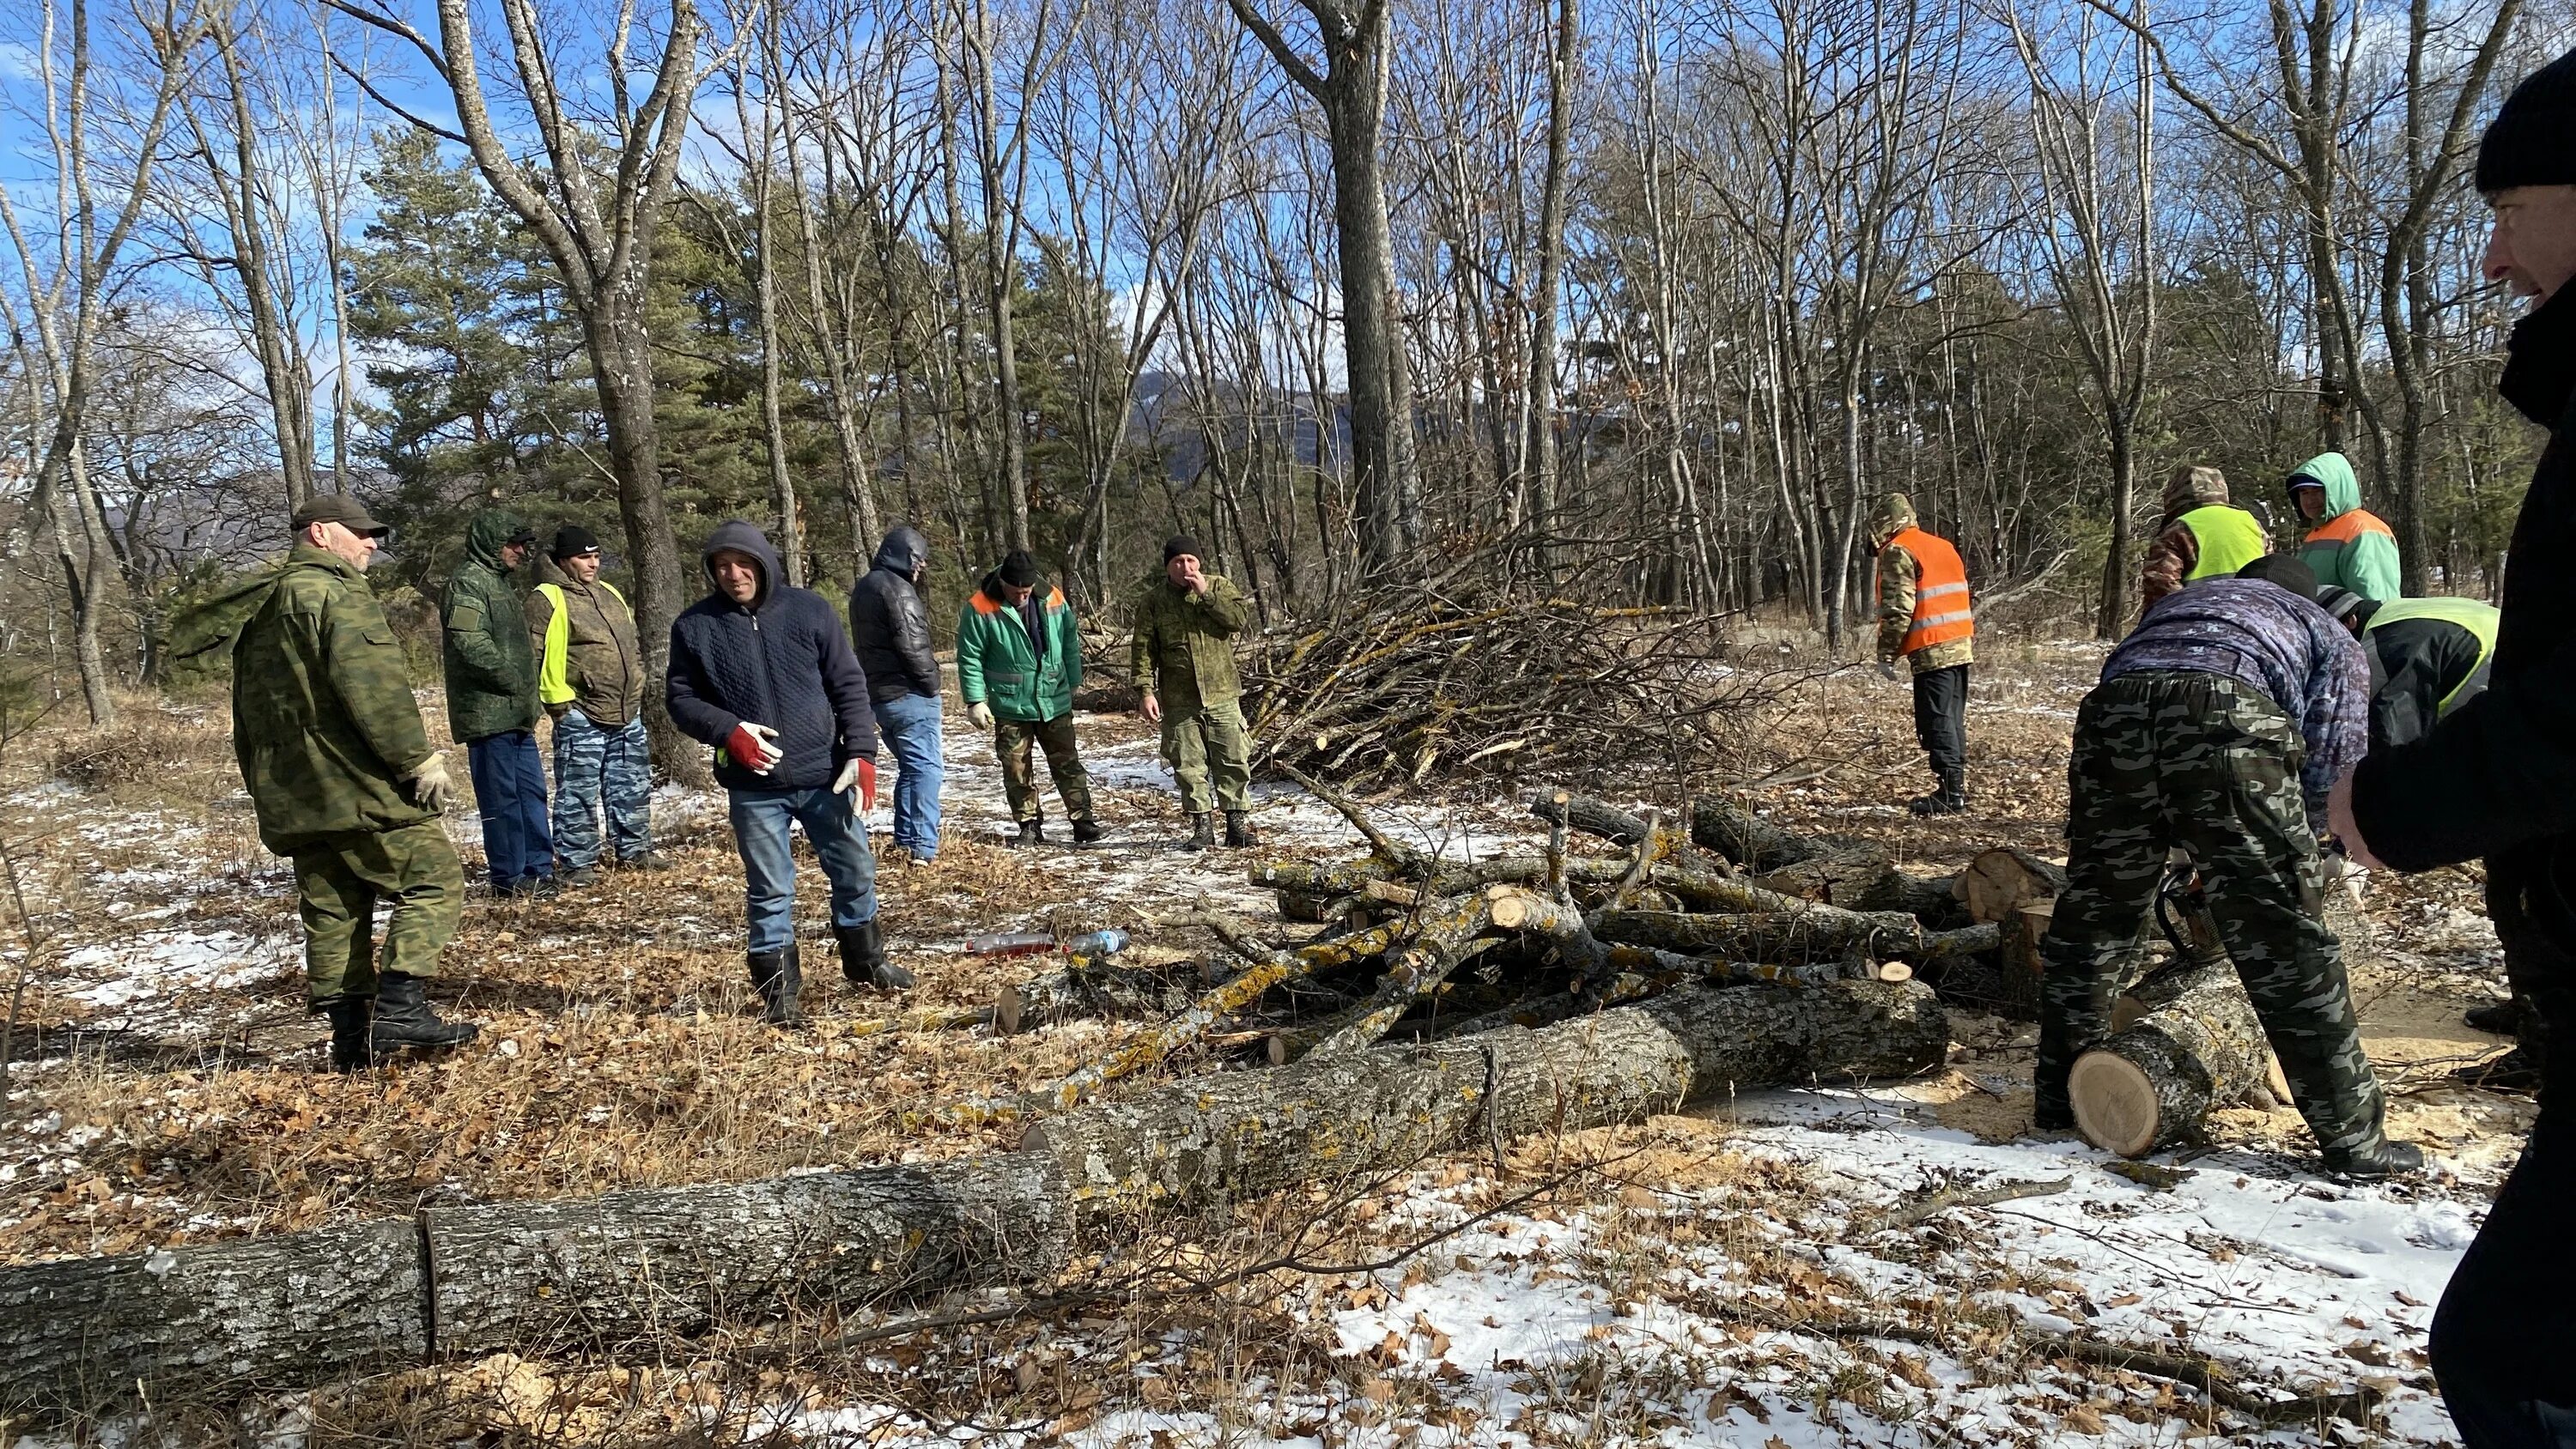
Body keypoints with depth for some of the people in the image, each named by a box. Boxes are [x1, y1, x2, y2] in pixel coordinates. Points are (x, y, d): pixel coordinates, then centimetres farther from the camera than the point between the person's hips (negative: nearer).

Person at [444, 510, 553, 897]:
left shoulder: (499, 583, 21)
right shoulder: (468, 583, -11)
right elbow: (471, 644, -23)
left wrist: (528, 695, 15)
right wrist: (514, 682, -15)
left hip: (516, 714, 10)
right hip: (489, 711, -10)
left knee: (532, 792, 12)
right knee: (502, 798, -4)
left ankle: (539, 869, 19)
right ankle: (509, 877, 2)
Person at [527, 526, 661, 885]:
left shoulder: (609, 594, 17)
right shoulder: (547, 599, -7)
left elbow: (632, 645, 26)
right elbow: (537, 656, -13)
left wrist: (637, 686, 17)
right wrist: (559, 700, -15)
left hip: (627, 714, 8)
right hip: (581, 717, -7)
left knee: (632, 788, 14)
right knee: (578, 794, -2)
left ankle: (633, 850, 25)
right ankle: (579, 863, 5)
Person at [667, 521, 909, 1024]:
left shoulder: (808, 609, 0)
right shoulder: (694, 626, 0)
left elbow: (849, 685, 2)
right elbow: (681, 699, 5)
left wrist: (861, 754, -7)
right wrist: (728, 731, -14)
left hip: (826, 775, 1)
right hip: (753, 786, -1)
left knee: (856, 873, 13)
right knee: (770, 892, 6)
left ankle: (866, 962, 35)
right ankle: (779, 991, 21)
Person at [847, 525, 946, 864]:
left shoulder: (863, 588, 15)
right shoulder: (898, 590, -15)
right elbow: (913, 647, -20)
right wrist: (932, 684, -7)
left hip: (878, 695, 9)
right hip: (909, 696, -9)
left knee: (908, 767, 18)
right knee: (926, 768, -6)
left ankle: (905, 840, 20)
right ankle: (923, 846, -10)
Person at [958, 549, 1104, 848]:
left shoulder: (1053, 600, -1)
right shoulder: (980, 608, -10)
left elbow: (1071, 643, 11)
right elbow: (969, 658, -6)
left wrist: (1072, 684, 14)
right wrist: (975, 700, -9)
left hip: (1055, 702, 2)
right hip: (1010, 707, -2)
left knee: (1067, 764, 5)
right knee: (1017, 770, 5)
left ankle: (1083, 821, 10)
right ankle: (1029, 827, 17)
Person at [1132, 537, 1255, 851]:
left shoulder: (1219, 587, 3)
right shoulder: (1152, 600, 2)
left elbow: (1241, 618, -13)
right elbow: (1143, 649, 0)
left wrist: (1206, 595, -16)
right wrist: (1146, 690, -9)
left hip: (1222, 694, 0)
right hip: (1178, 701, 0)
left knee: (1234, 761, 2)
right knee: (1189, 766, 3)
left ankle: (1238, 823, 11)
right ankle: (1202, 827, 13)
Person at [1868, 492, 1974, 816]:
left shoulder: (1898, 551, -7)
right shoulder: (1943, 545, 20)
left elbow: (1898, 608, -15)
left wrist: (1886, 653, -9)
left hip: (1932, 651, -9)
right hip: (1961, 644, 9)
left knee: (1937, 723, -7)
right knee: (1953, 719, 14)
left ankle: (1950, 793, -9)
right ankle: (1956, 787, 18)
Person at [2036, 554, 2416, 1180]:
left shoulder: (2178, 600, 43)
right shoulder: (2333, 641, 32)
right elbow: (2331, 772, 15)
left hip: (2115, 706, 3)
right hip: (2230, 720, -3)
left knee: (2088, 917, 18)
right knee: (2286, 941, 6)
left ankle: (2059, 1095, 28)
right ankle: (2352, 1139, 13)